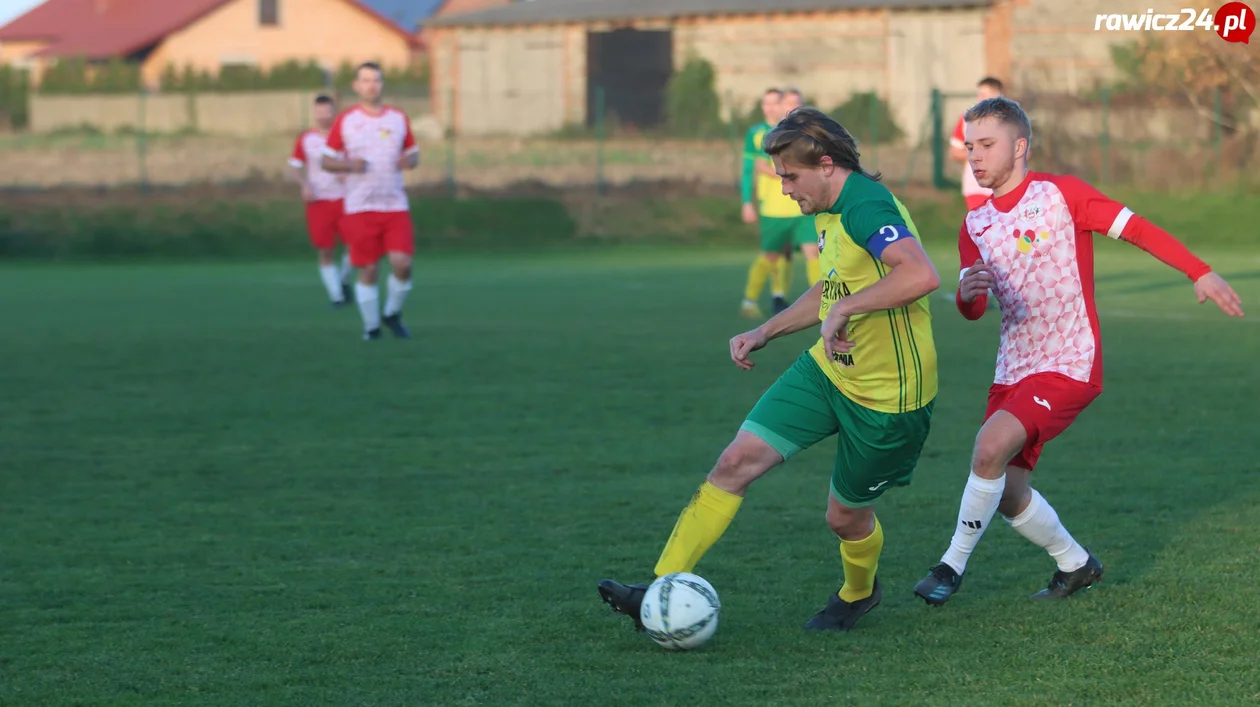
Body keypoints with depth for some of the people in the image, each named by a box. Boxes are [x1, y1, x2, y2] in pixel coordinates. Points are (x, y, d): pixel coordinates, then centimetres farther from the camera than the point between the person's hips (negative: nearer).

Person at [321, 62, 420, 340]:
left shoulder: (399, 118, 9)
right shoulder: (344, 121, 2)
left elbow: (413, 154, 17)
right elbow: (327, 161, 4)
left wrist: (409, 160, -7)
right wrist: (350, 165, -16)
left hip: (395, 205, 2)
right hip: (360, 209, -2)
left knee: (402, 264, -12)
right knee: (368, 270, -2)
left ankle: (393, 314, 13)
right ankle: (371, 325, 14)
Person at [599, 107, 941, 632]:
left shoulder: (867, 208, -24)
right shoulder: (829, 213, 8)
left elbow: (922, 275, -42)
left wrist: (847, 308, -37)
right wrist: (765, 333, 17)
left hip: (885, 394, -9)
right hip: (827, 368, 9)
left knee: (845, 516, 8)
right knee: (737, 461, -5)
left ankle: (858, 593, 44)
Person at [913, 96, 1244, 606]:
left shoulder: (1059, 194, -7)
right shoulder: (976, 225, 9)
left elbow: (1137, 230, -7)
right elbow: (972, 311, 3)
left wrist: (1201, 274, -13)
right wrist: (967, 293, -22)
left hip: (1070, 363, -7)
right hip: (1014, 368, 7)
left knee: (991, 446, -25)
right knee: (1006, 491, 4)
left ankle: (953, 564, -12)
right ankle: (1076, 565, 29)